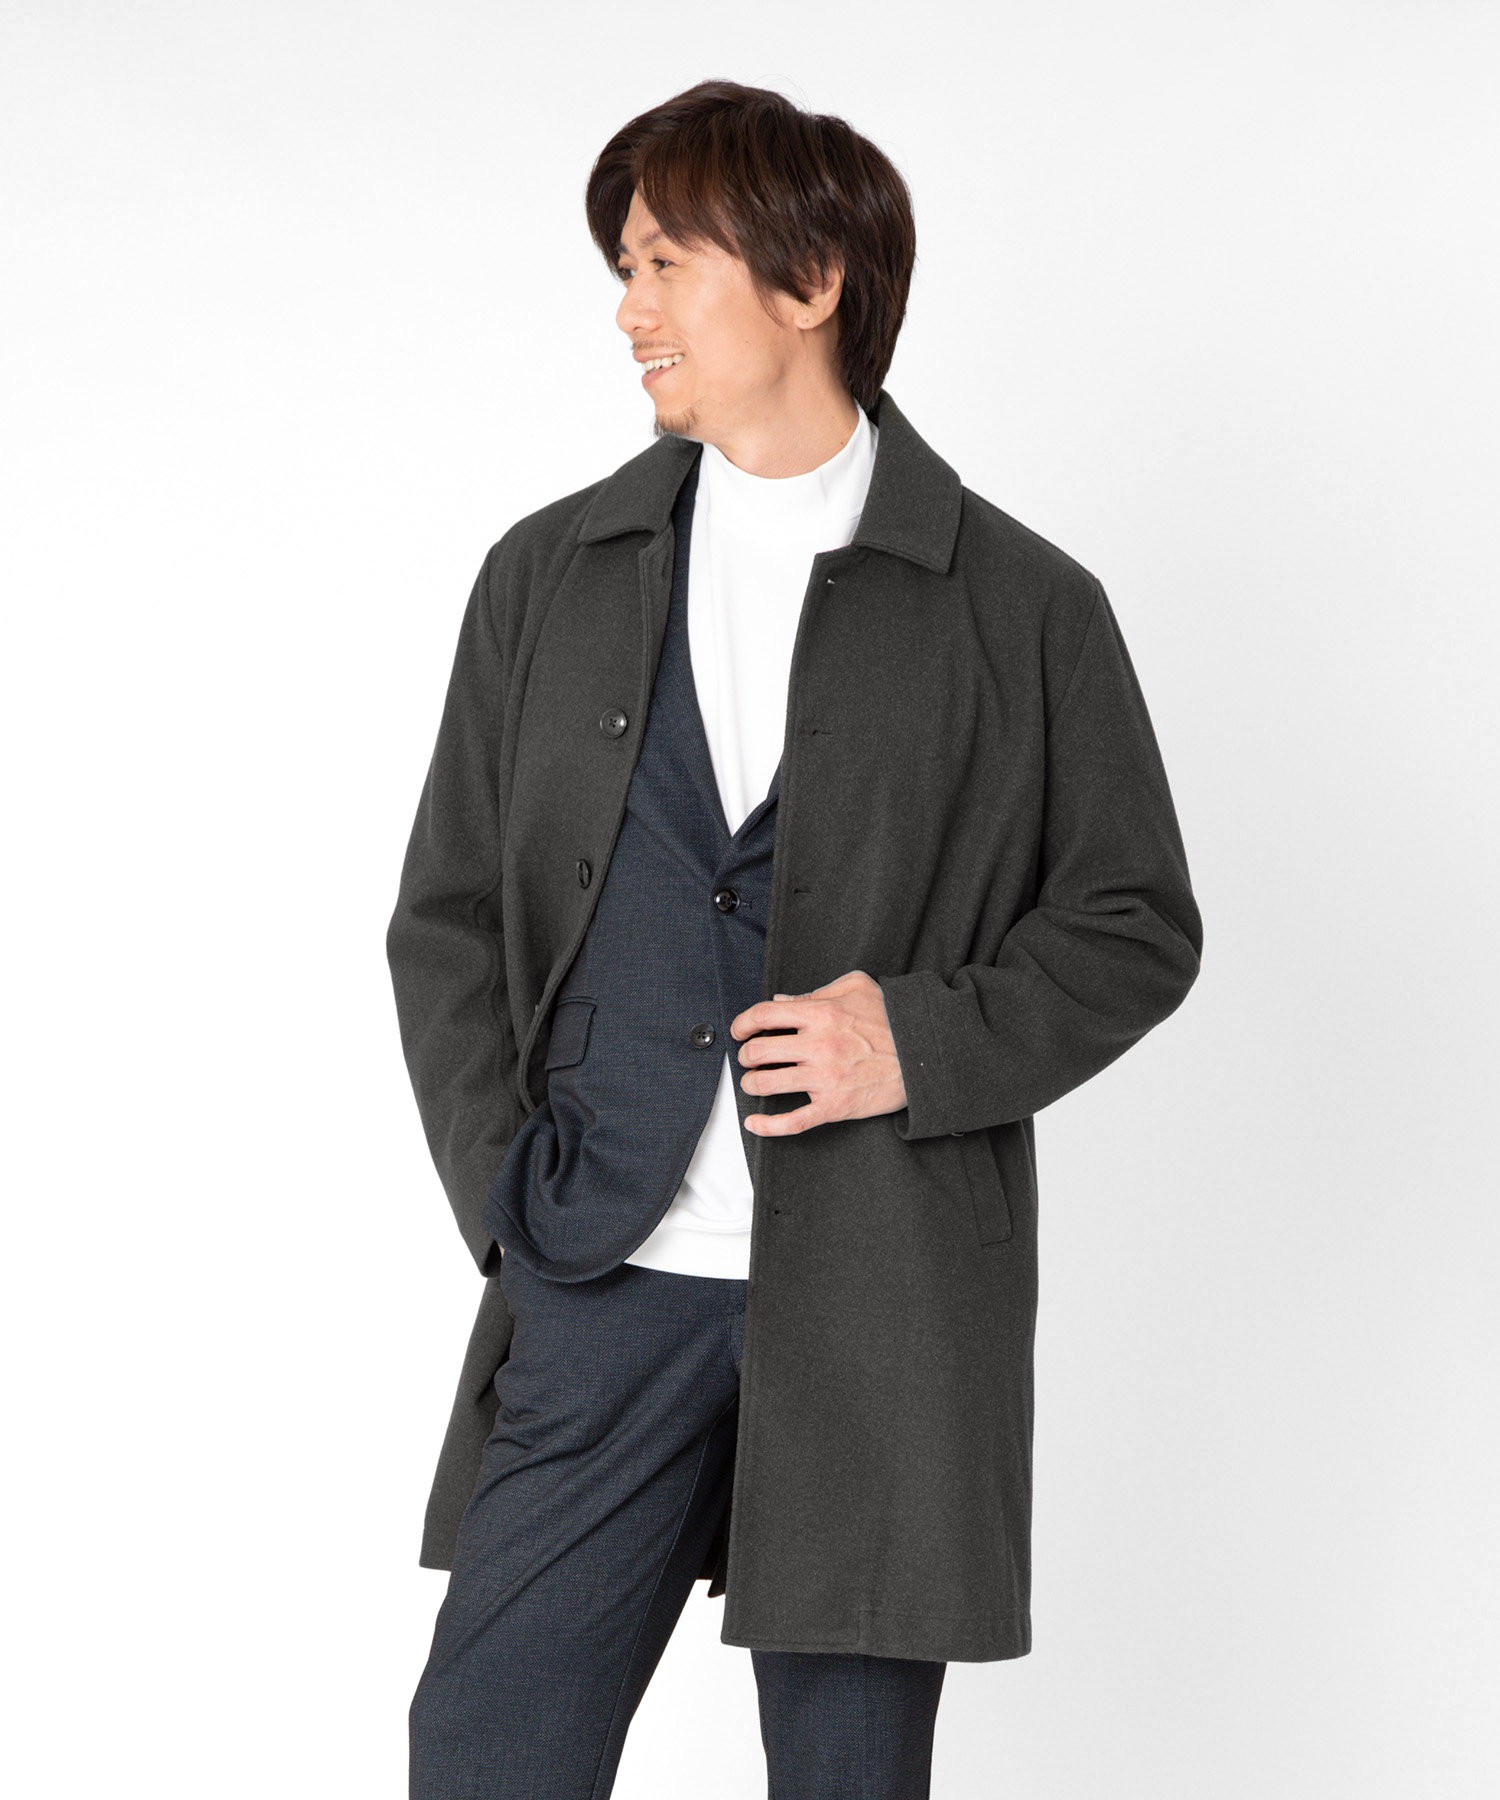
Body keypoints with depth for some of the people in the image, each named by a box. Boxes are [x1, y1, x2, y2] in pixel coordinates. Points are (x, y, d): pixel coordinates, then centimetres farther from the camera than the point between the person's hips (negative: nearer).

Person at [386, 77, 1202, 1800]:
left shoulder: (1022, 608, 2)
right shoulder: (548, 576, 10)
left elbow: (1137, 924, 7)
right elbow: (447, 915, 12)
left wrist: (929, 1042, -10)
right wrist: (506, 1191, 0)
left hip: (879, 1314, -2)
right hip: (602, 1289, 2)